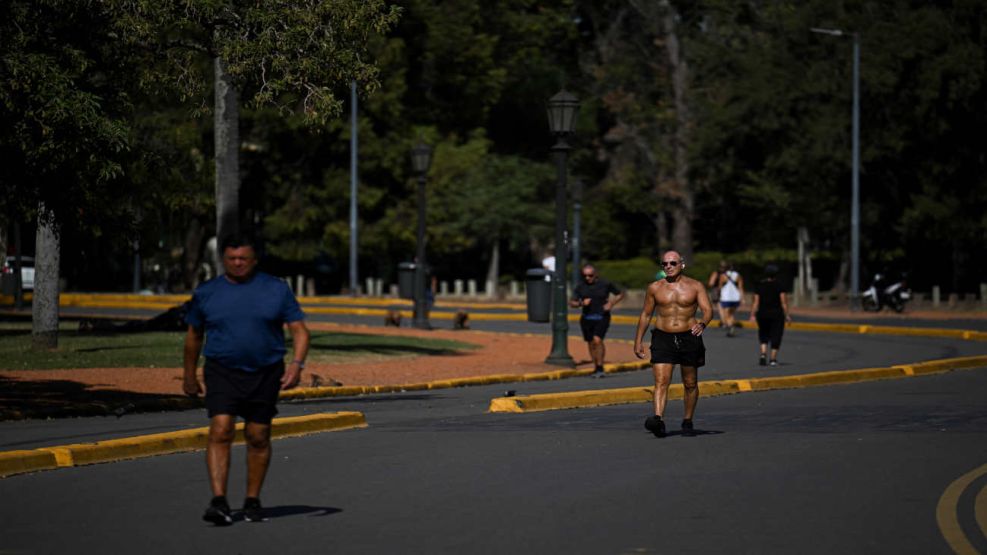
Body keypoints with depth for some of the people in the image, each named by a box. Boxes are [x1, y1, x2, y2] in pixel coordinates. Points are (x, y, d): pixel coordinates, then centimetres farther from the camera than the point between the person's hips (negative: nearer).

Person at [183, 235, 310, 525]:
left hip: (265, 373, 1)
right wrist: (190, 376, 19)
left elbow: (299, 330, 0)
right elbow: (194, 336, 15)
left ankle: (252, 500, 20)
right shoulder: (206, 292, 4)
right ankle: (219, 502, -21)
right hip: (222, 372, -1)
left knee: (258, 437, 5)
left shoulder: (276, 289, 1)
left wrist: (297, 364, -16)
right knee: (220, 432, -16)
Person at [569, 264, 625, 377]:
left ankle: (600, 367, -11)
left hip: (602, 318, -4)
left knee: (597, 340, -20)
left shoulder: (605, 284, -2)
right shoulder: (580, 287, 5)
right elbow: (571, 303, 7)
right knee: (591, 343, 10)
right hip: (587, 319, 4)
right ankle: (596, 368, 24)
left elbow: (620, 294, 9)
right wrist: (581, 303, -13)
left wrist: (611, 303, -7)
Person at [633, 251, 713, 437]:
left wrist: (702, 323, -31)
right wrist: (638, 341, 10)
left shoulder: (695, 287, 1)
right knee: (661, 382, -16)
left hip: (689, 337, 0)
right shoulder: (655, 288, 5)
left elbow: (708, 309, -8)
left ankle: (688, 422, 24)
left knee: (690, 384, 10)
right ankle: (658, 419, -30)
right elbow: (646, 315, 13)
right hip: (662, 338, 0)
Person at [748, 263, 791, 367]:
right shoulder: (779, 286, -7)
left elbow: (756, 302, -5)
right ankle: (773, 358, 6)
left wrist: (752, 315, -3)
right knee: (775, 335, 7)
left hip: (762, 314, 2)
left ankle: (763, 353, -1)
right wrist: (787, 315, -3)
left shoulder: (759, 286, -1)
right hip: (776, 314, -2)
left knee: (763, 335, 18)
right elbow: (783, 302, -8)